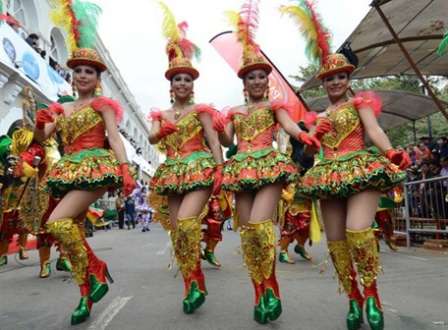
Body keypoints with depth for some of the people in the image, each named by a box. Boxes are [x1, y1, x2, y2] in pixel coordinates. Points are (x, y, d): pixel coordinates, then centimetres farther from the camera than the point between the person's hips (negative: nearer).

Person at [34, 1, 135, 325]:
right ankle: (86, 296, 14)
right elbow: (42, 136, 12)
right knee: (72, 233, 3)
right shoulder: (62, 108, 18)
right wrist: (40, 122, -11)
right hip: (69, 171, 7)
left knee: (57, 223, -22)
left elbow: (115, 138, -9)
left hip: (95, 168, -7)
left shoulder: (102, 104, 3)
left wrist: (125, 170, -21)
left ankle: (97, 272, -4)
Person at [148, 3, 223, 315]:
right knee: (177, 228, 1)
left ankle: (195, 280, -9)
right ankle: (192, 283, 12)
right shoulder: (161, 115, 15)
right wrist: (161, 131, -23)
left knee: (186, 221, -24)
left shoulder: (200, 110, 4)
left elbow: (214, 141, -4)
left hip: (200, 168, -5)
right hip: (173, 172, 5)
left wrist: (220, 170, -15)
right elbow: (152, 139, -1)